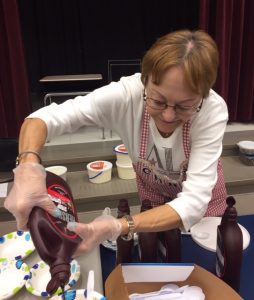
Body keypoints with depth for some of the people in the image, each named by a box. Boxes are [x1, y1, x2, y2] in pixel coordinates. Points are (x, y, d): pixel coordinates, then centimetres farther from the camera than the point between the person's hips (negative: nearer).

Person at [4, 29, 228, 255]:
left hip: (199, 196, 0)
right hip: (152, 188, 1)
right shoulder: (128, 93, -35)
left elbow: (193, 203, -41)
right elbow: (45, 117, -33)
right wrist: (28, 168, -53)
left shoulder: (212, 110, -36)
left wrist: (117, 227, -54)